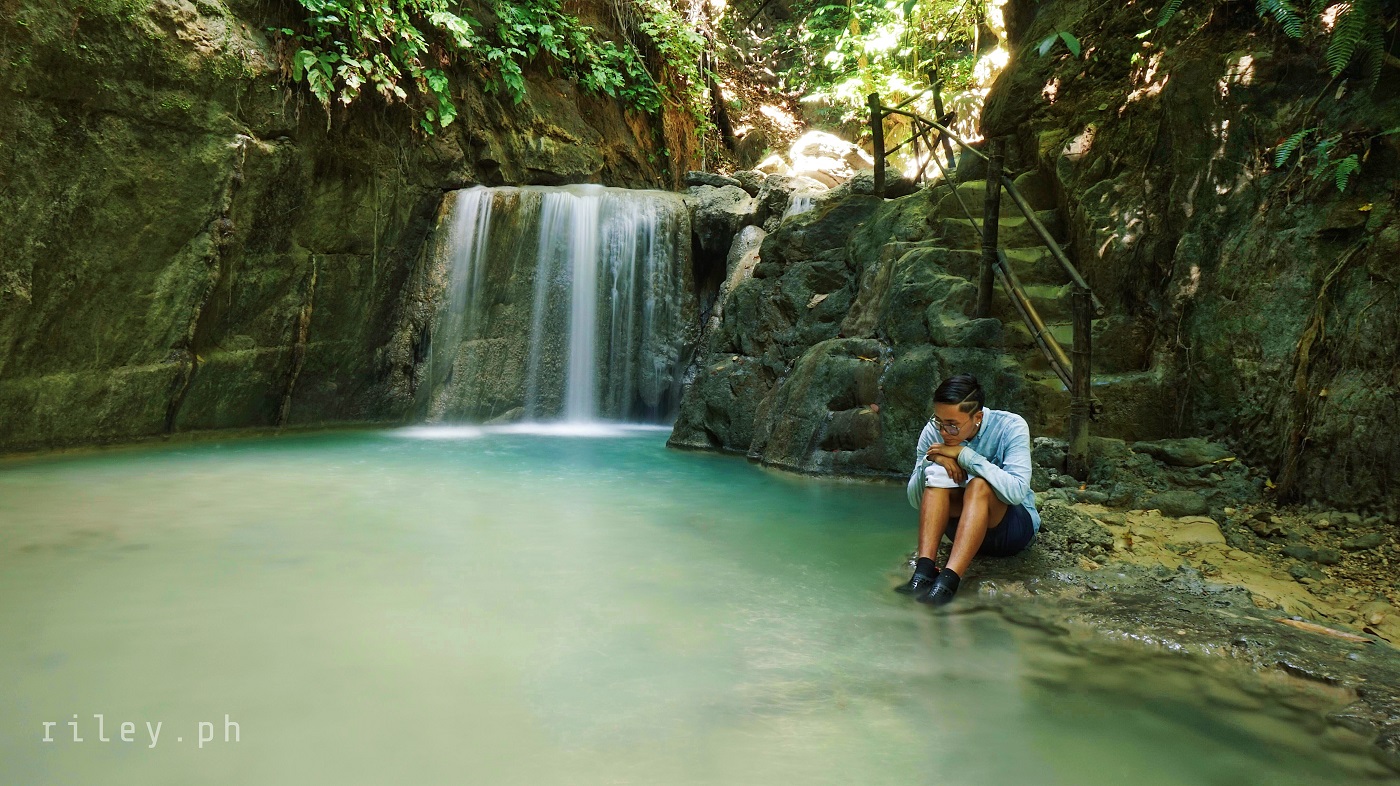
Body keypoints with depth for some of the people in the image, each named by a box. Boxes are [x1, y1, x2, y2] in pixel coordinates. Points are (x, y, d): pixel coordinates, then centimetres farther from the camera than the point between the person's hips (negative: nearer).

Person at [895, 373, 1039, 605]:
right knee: (938, 473, -25)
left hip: (1014, 527, -3)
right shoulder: (933, 431, -10)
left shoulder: (1011, 427, -18)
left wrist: (964, 454, -32)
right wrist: (930, 461, -26)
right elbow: (916, 500, -8)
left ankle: (947, 582, -45)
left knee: (979, 484, -33)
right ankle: (924, 572, -38)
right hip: (961, 525, 3)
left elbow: (1017, 491, -32)